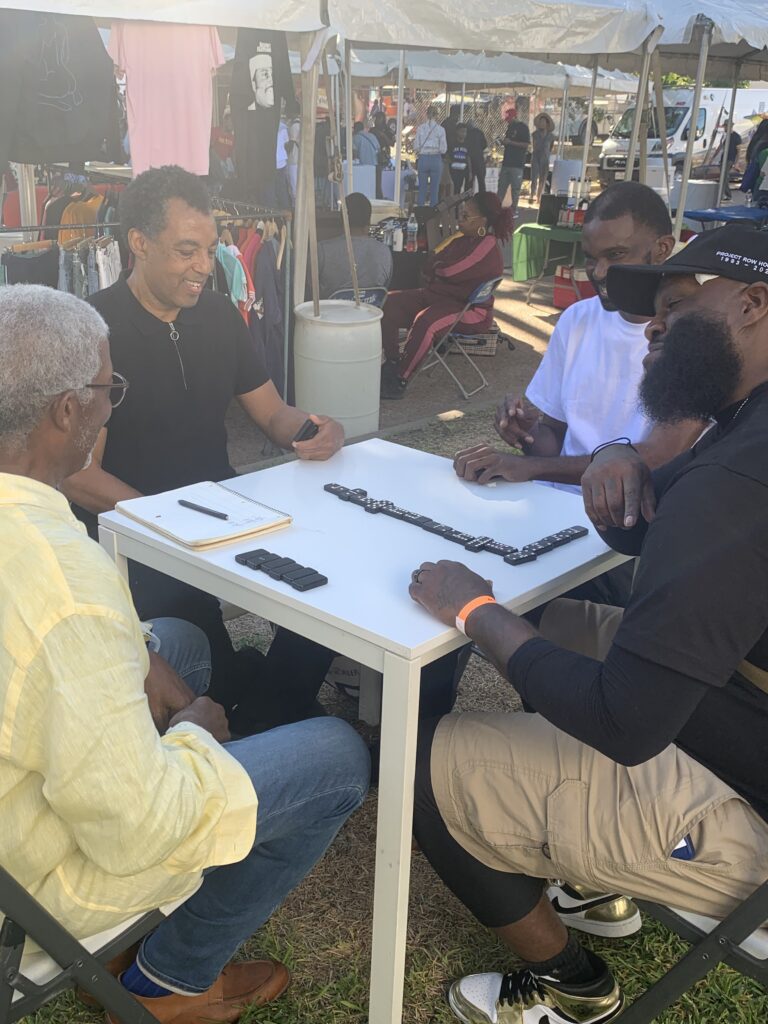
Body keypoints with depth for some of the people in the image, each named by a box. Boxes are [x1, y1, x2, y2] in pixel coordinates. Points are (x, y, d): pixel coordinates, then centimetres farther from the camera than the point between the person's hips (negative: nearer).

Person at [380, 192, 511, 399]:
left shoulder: (487, 248, -17)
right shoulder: (464, 238, 10)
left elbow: (449, 271, -23)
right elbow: (431, 270, 12)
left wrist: (436, 266, -1)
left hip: (470, 311, -9)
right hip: (437, 294, 10)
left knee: (425, 322, -38)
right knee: (389, 303, -5)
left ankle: (400, 381, -29)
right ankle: (392, 361, -1)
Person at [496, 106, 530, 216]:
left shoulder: (523, 128, -7)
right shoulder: (509, 128, 16)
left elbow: (526, 145, -14)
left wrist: (510, 142, -18)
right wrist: (502, 142, 4)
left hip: (517, 164, -7)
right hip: (506, 162, 7)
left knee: (515, 188, -3)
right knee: (501, 187, 6)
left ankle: (514, 210, 3)